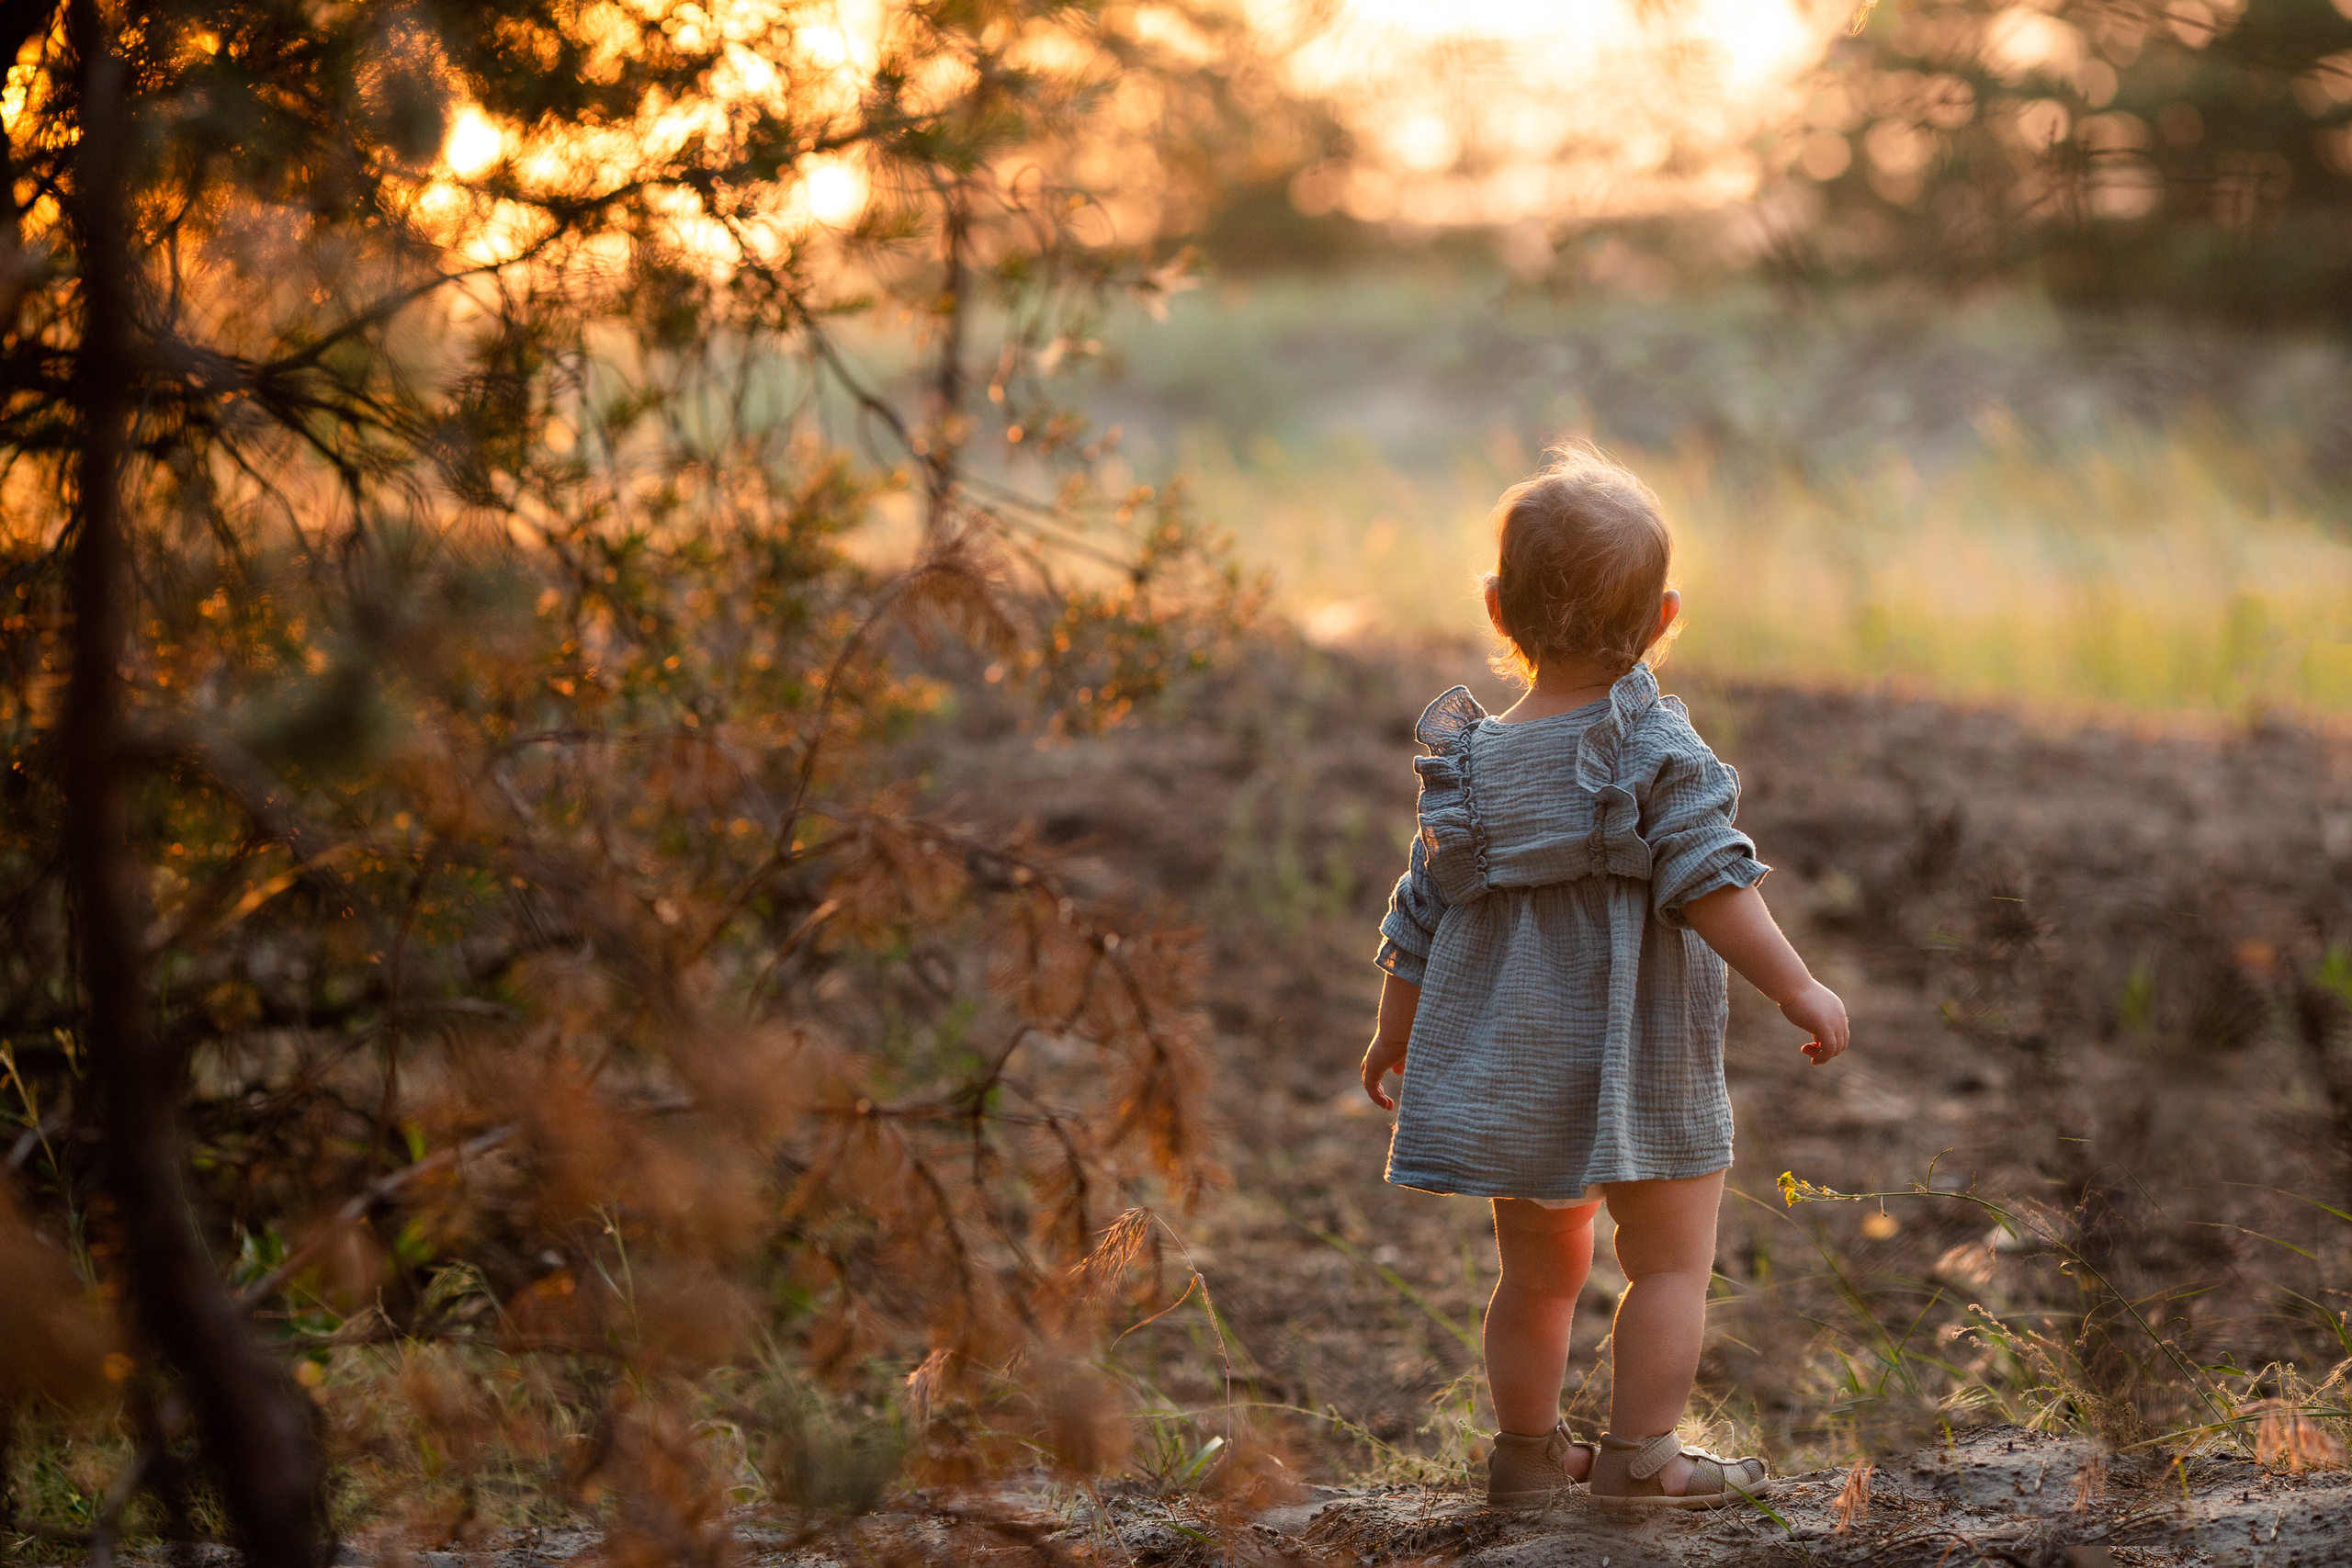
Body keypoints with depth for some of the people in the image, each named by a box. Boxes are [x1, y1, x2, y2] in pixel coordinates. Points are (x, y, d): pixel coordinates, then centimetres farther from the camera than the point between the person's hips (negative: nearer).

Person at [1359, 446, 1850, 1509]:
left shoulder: (1471, 769, 1)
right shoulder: (1655, 751, -15)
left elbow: (1422, 919, 7)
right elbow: (1710, 885, -21)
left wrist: (1395, 1033, 22)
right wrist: (1797, 988, -14)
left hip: (1515, 1071, 6)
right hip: (1640, 1076, -5)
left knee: (1541, 1267, 19)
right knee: (1670, 1260, 8)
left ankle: (1528, 1450, 29)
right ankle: (1639, 1457, 7)